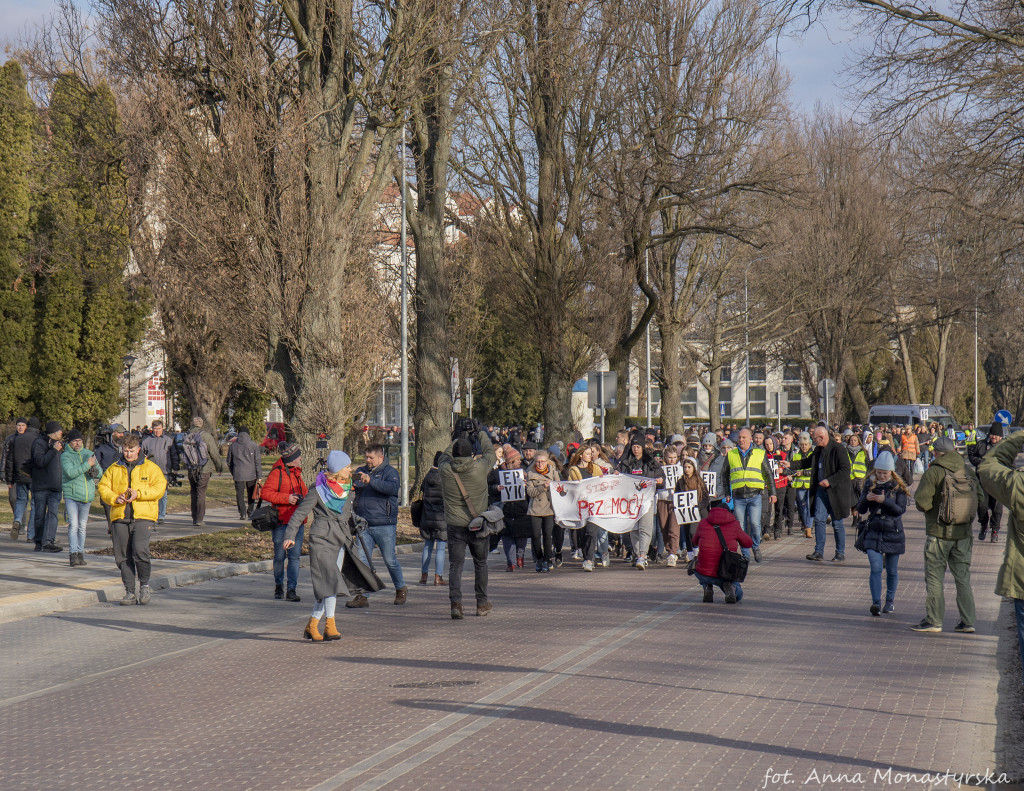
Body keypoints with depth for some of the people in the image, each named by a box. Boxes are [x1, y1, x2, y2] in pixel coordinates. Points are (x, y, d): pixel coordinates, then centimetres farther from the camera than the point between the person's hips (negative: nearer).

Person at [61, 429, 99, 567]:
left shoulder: (89, 454, 13)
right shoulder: (65, 456, -3)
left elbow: (100, 473, 17)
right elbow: (71, 472, -20)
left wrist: (94, 471, -6)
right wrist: (87, 465, -20)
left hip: (87, 495, 5)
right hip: (71, 495, -5)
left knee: (82, 526, 10)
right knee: (73, 525, -13)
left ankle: (81, 554, 17)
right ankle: (73, 554, -14)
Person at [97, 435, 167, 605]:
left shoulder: (150, 468, 7)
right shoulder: (113, 469, 16)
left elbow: (160, 488, -2)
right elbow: (103, 488, 10)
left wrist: (139, 493, -14)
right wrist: (115, 498, -9)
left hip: (143, 516, -3)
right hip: (119, 517, 4)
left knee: (140, 551, -20)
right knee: (123, 556, 2)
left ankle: (144, 585, 1)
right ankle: (130, 592, 11)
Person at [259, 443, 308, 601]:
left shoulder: (296, 473, 18)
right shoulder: (277, 473, -8)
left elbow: (304, 492, 32)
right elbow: (265, 492, -17)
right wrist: (286, 498, -21)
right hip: (281, 522, -6)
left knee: (295, 556, -1)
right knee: (280, 555, 3)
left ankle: (292, 590, -1)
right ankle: (278, 586, 20)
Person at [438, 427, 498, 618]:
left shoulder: (445, 470, -7)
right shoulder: (479, 467, -11)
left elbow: (444, 457, 18)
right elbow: (490, 454, 11)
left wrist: (456, 442, 31)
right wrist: (483, 435, 27)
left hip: (454, 525, 0)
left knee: (455, 565, 1)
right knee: (480, 562, 17)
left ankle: (455, 602, -17)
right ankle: (482, 602, 26)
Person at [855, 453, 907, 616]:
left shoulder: (898, 487, -2)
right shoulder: (869, 485, 5)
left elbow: (901, 510, -12)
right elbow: (860, 509, 3)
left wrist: (884, 501, -25)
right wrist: (866, 499, -17)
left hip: (893, 533, -1)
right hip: (873, 531, 1)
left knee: (892, 570, 9)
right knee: (875, 569, -12)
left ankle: (890, 601, 27)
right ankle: (876, 603, -19)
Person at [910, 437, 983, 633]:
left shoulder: (933, 473, -12)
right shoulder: (968, 471, 3)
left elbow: (922, 502, -17)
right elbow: (980, 499, 6)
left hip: (938, 531, -5)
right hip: (963, 532, 5)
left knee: (934, 576, 3)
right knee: (963, 576, 11)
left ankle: (933, 620, 4)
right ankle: (967, 620, 11)